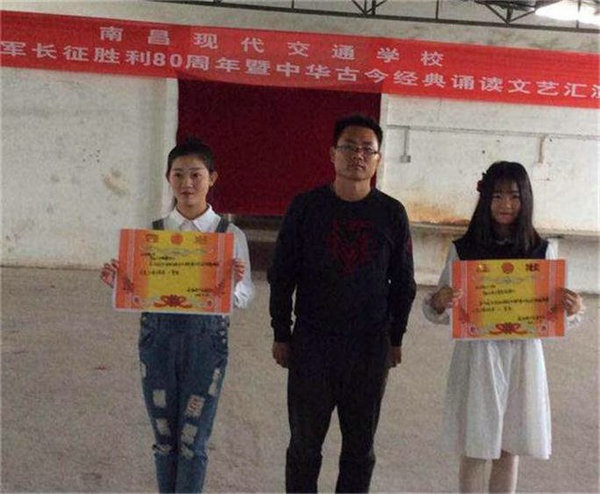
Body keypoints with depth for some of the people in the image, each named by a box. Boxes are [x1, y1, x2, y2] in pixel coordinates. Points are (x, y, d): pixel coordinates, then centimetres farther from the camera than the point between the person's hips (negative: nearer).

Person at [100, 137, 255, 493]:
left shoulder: (230, 234, -3)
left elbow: (244, 298, -1)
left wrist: (235, 282, -23)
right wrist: (115, 281, -16)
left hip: (206, 339, -2)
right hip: (158, 336, 2)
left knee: (192, 443, 5)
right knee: (165, 440, 14)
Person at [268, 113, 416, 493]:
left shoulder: (392, 214, 1)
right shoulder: (305, 206, -2)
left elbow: (403, 283, 8)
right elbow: (281, 276, 3)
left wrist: (396, 339, 9)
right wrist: (281, 335, 2)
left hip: (370, 347, 1)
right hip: (311, 343, -1)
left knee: (360, 447, 11)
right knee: (305, 444, 8)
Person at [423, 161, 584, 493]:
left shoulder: (541, 251, 1)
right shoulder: (463, 250, -3)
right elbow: (439, 314, 0)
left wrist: (571, 310, -16)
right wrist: (439, 302, -22)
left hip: (523, 356, 2)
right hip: (477, 355, -1)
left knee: (509, 450, 11)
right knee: (475, 451, 6)